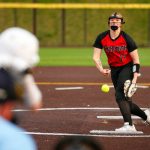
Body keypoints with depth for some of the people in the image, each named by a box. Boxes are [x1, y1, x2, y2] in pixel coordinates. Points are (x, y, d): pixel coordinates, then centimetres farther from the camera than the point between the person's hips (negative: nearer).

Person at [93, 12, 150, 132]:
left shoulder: (127, 39, -16)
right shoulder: (102, 38, -6)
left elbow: (136, 60, -11)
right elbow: (96, 57, -6)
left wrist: (134, 79, -19)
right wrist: (101, 69, -26)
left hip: (127, 68, -5)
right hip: (114, 69, 5)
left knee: (120, 94, -24)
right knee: (125, 99, 7)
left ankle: (129, 125, -29)